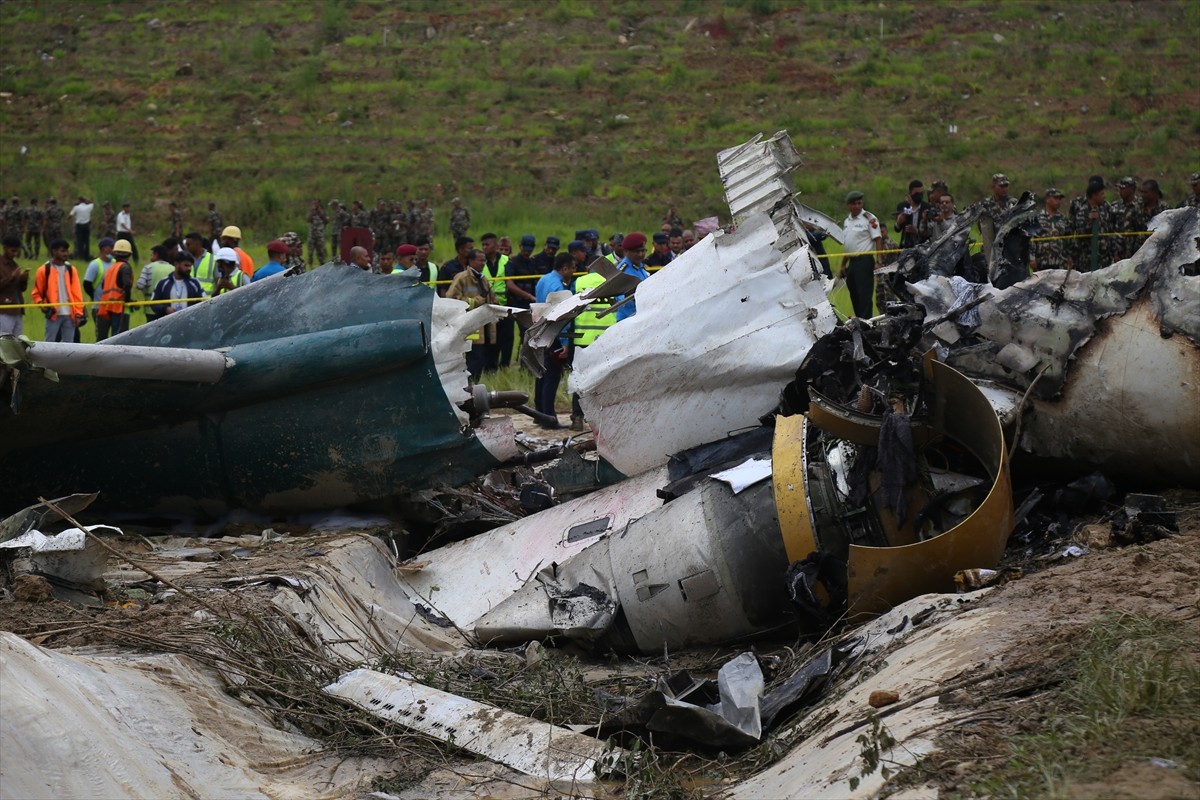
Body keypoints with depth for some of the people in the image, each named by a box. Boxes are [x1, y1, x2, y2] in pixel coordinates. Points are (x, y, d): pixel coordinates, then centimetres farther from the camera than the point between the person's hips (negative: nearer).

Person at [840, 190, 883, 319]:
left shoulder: (869, 218, -6)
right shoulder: (846, 221, 17)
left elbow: (878, 240, -10)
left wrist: (879, 261, -19)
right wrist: (843, 264, 20)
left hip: (864, 261, -8)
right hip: (852, 262, 8)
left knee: (864, 294, -12)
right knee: (854, 295, 11)